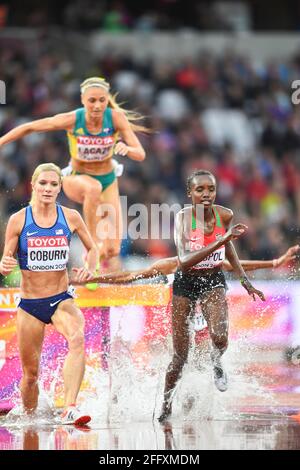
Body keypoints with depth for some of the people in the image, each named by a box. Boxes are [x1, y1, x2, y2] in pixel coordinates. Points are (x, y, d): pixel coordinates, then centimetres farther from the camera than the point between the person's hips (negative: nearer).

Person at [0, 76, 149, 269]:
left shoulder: (116, 117, -20)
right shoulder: (71, 120, -23)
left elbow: (140, 154, -22)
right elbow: (29, 128, -10)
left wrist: (126, 149, -44)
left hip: (108, 181, 2)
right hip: (76, 180, -2)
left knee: (112, 250, -7)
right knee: (93, 187, -41)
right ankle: (93, 242, -29)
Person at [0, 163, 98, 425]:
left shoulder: (70, 217, -1)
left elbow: (92, 249, 14)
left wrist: (89, 269, -6)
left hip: (61, 299, 0)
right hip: (30, 304, 0)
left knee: (77, 339, -32)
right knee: (30, 373, 6)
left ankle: (70, 409, -41)